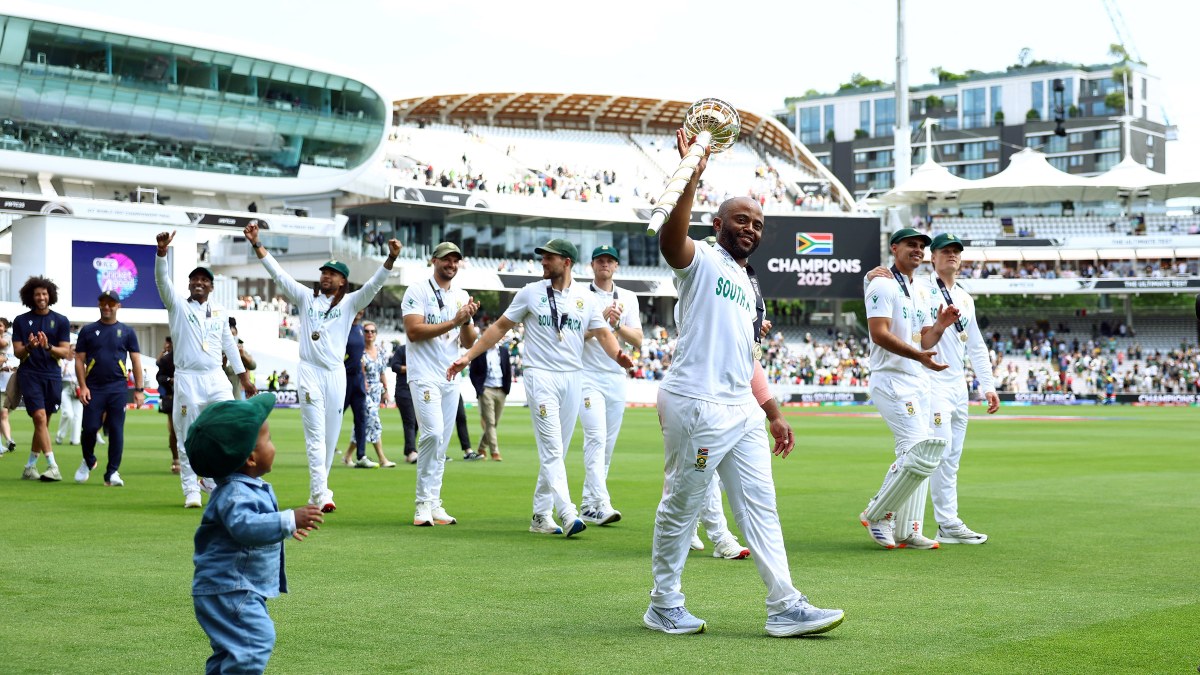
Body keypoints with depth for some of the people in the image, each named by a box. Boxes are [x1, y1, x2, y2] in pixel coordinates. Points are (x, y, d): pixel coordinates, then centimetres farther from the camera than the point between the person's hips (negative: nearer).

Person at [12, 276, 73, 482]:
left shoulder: (61, 321, 5)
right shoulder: (20, 321, 5)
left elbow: (65, 352, 1)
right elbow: (17, 352, 4)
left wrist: (48, 347, -17)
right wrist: (29, 347, -18)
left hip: (52, 376, 2)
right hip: (29, 374, -2)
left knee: (43, 423, 7)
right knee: (40, 417, -16)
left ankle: (30, 467, 20)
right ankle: (53, 467, -19)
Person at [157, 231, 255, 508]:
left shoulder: (220, 312, 14)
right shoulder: (177, 305, 4)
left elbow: (229, 343, 19)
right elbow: (162, 280, -12)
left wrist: (243, 374, 16)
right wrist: (162, 251, -28)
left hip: (216, 379, 3)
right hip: (187, 380, -3)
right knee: (188, 439, -1)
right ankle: (191, 489, 6)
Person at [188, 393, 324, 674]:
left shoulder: (252, 488, 12)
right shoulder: (235, 494, -24)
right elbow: (245, 526, -42)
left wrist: (285, 526, 40)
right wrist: (288, 521, -46)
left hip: (242, 589, 11)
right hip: (228, 590, -11)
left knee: (230, 650, 19)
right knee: (256, 639, -20)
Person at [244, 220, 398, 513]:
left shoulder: (350, 302, 7)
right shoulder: (306, 297, 9)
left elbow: (374, 284, -6)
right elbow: (278, 274, 4)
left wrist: (391, 259, -22)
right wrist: (256, 245, -5)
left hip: (336, 374, 2)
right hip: (309, 371, -1)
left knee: (331, 436, 6)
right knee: (315, 434, -9)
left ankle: (317, 492, 17)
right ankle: (322, 494, -17)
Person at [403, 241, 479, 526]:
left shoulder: (462, 297, 14)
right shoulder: (417, 291, -3)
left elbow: (469, 343, 10)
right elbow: (414, 332, -15)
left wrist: (467, 321, -10)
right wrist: (453, 322, -18)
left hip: (452, 377, 6)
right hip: (425, 374, -6)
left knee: (442, 443, 6)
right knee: (433, 433, -20)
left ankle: (432, 504, 11)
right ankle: (425, 503, -14)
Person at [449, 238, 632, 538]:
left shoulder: (586, 298, 7)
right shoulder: (530, 293, 3)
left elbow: (603, 333, 4)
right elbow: (500, 326, 6)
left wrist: (618, 355, -18)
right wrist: (468, 356, 1)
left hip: (573, 378, 3)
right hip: (540, 375, -3)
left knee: (556, 451, 8)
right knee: (551, 447, -12)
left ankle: (540, 515, 16)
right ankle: (567, 514, -20)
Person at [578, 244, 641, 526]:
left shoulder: (628, 299, 11)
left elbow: (638, 340, 3)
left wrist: (618, 325, -14)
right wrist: (602, 317, -18)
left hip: (617, 378, 4)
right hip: (589, 377, -4)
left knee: (608, 443, 6)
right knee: (596, 437, -17)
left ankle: (589, 505, 14)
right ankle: (601, 504, -24)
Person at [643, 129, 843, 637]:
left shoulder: (748, 286, 24)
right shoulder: (701, 261, -1)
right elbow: (670, 241, -27)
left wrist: (774, 414, 21)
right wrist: (692, 178, -35)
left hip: (743, 410, 9)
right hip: (696, 405, -8)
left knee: (760, 506, 6)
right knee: (681, 506, 1)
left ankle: (785, 608, 7)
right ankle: (664, 606, 13)